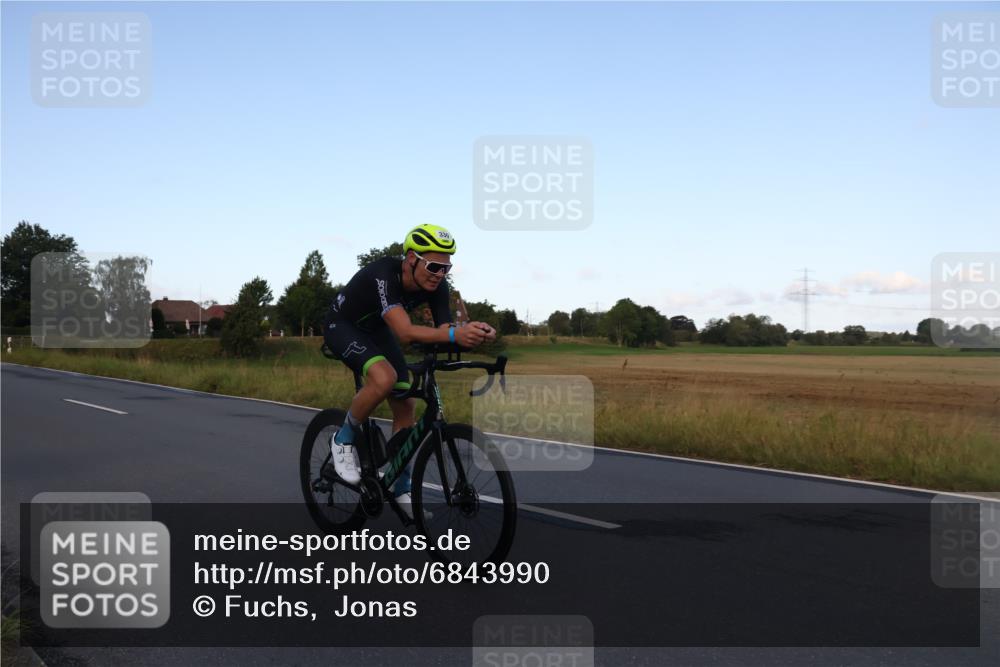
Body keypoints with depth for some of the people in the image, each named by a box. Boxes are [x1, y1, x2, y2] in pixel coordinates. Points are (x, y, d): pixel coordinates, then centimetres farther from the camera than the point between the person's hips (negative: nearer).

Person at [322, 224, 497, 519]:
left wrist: (473, 333, -45)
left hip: (376, 329, 7)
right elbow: (405, 332, -51)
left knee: (405, 404, 0)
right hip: (342, 326, -7)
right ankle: (344, 439, -8)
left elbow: (443, 329, -23)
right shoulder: (383, 274, -39)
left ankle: (401, 488, 14)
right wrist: (454, 334, -65)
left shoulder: (436, 285, -20)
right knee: (384, 378, -34)